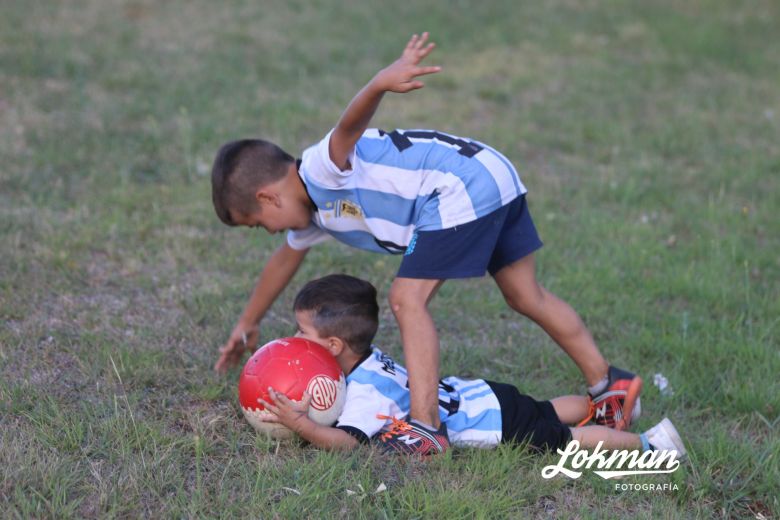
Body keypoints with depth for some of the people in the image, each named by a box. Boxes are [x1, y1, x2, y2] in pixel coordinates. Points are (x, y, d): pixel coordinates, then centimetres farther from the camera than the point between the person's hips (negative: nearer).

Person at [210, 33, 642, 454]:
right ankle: (608, 385, 25)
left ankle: (426, 427, -13)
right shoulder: (314, 211, 18)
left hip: (464, 190, -10)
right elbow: (286, 258, 37)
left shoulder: (323, 168, -12)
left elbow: (351, 124, -34)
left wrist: (382, 81, -56)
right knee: (528, 297, 17)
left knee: (407, 300, -10)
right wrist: (247, 324, 48)